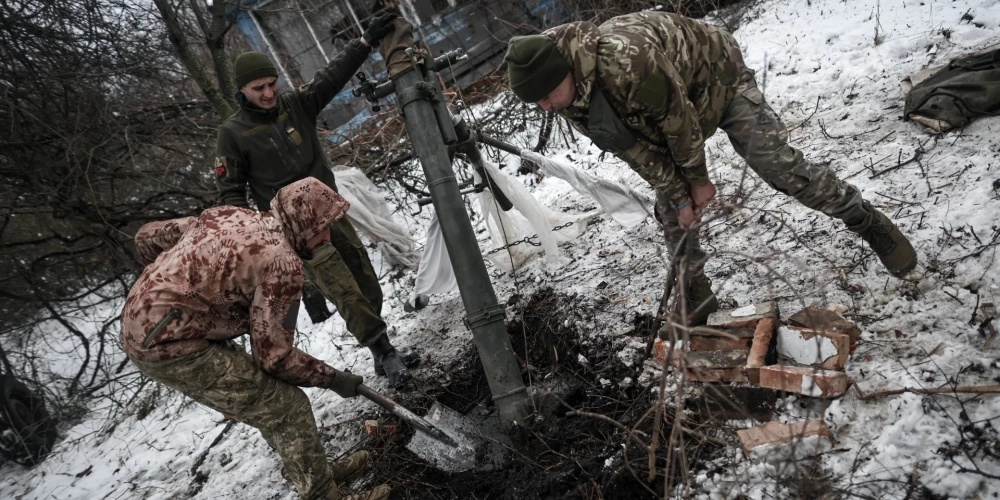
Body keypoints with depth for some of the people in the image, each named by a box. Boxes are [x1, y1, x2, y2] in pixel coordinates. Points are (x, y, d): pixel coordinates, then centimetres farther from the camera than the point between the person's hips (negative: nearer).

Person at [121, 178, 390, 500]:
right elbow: (274, 356, -15)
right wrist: (333, 379, -2)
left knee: (268, 394, 18)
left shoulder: (229, 215, 6)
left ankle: (313, 471, 31)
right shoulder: (283, 262, -18)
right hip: (173, 346, -9)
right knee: (287, 408, -4)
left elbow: (147, 237, 17)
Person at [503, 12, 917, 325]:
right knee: (671, 211, 3)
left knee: (777, 164, -14)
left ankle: (867, 221, 11)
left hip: (718, 80, -6)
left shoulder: (627, 61, -44)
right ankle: (697, 303, 16)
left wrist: (698, 181, -16)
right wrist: (679, 196, -13)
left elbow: (680, 121, -30)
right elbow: (638, 150, -13)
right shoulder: (573, 106, -20)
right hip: (660, 110, 7)